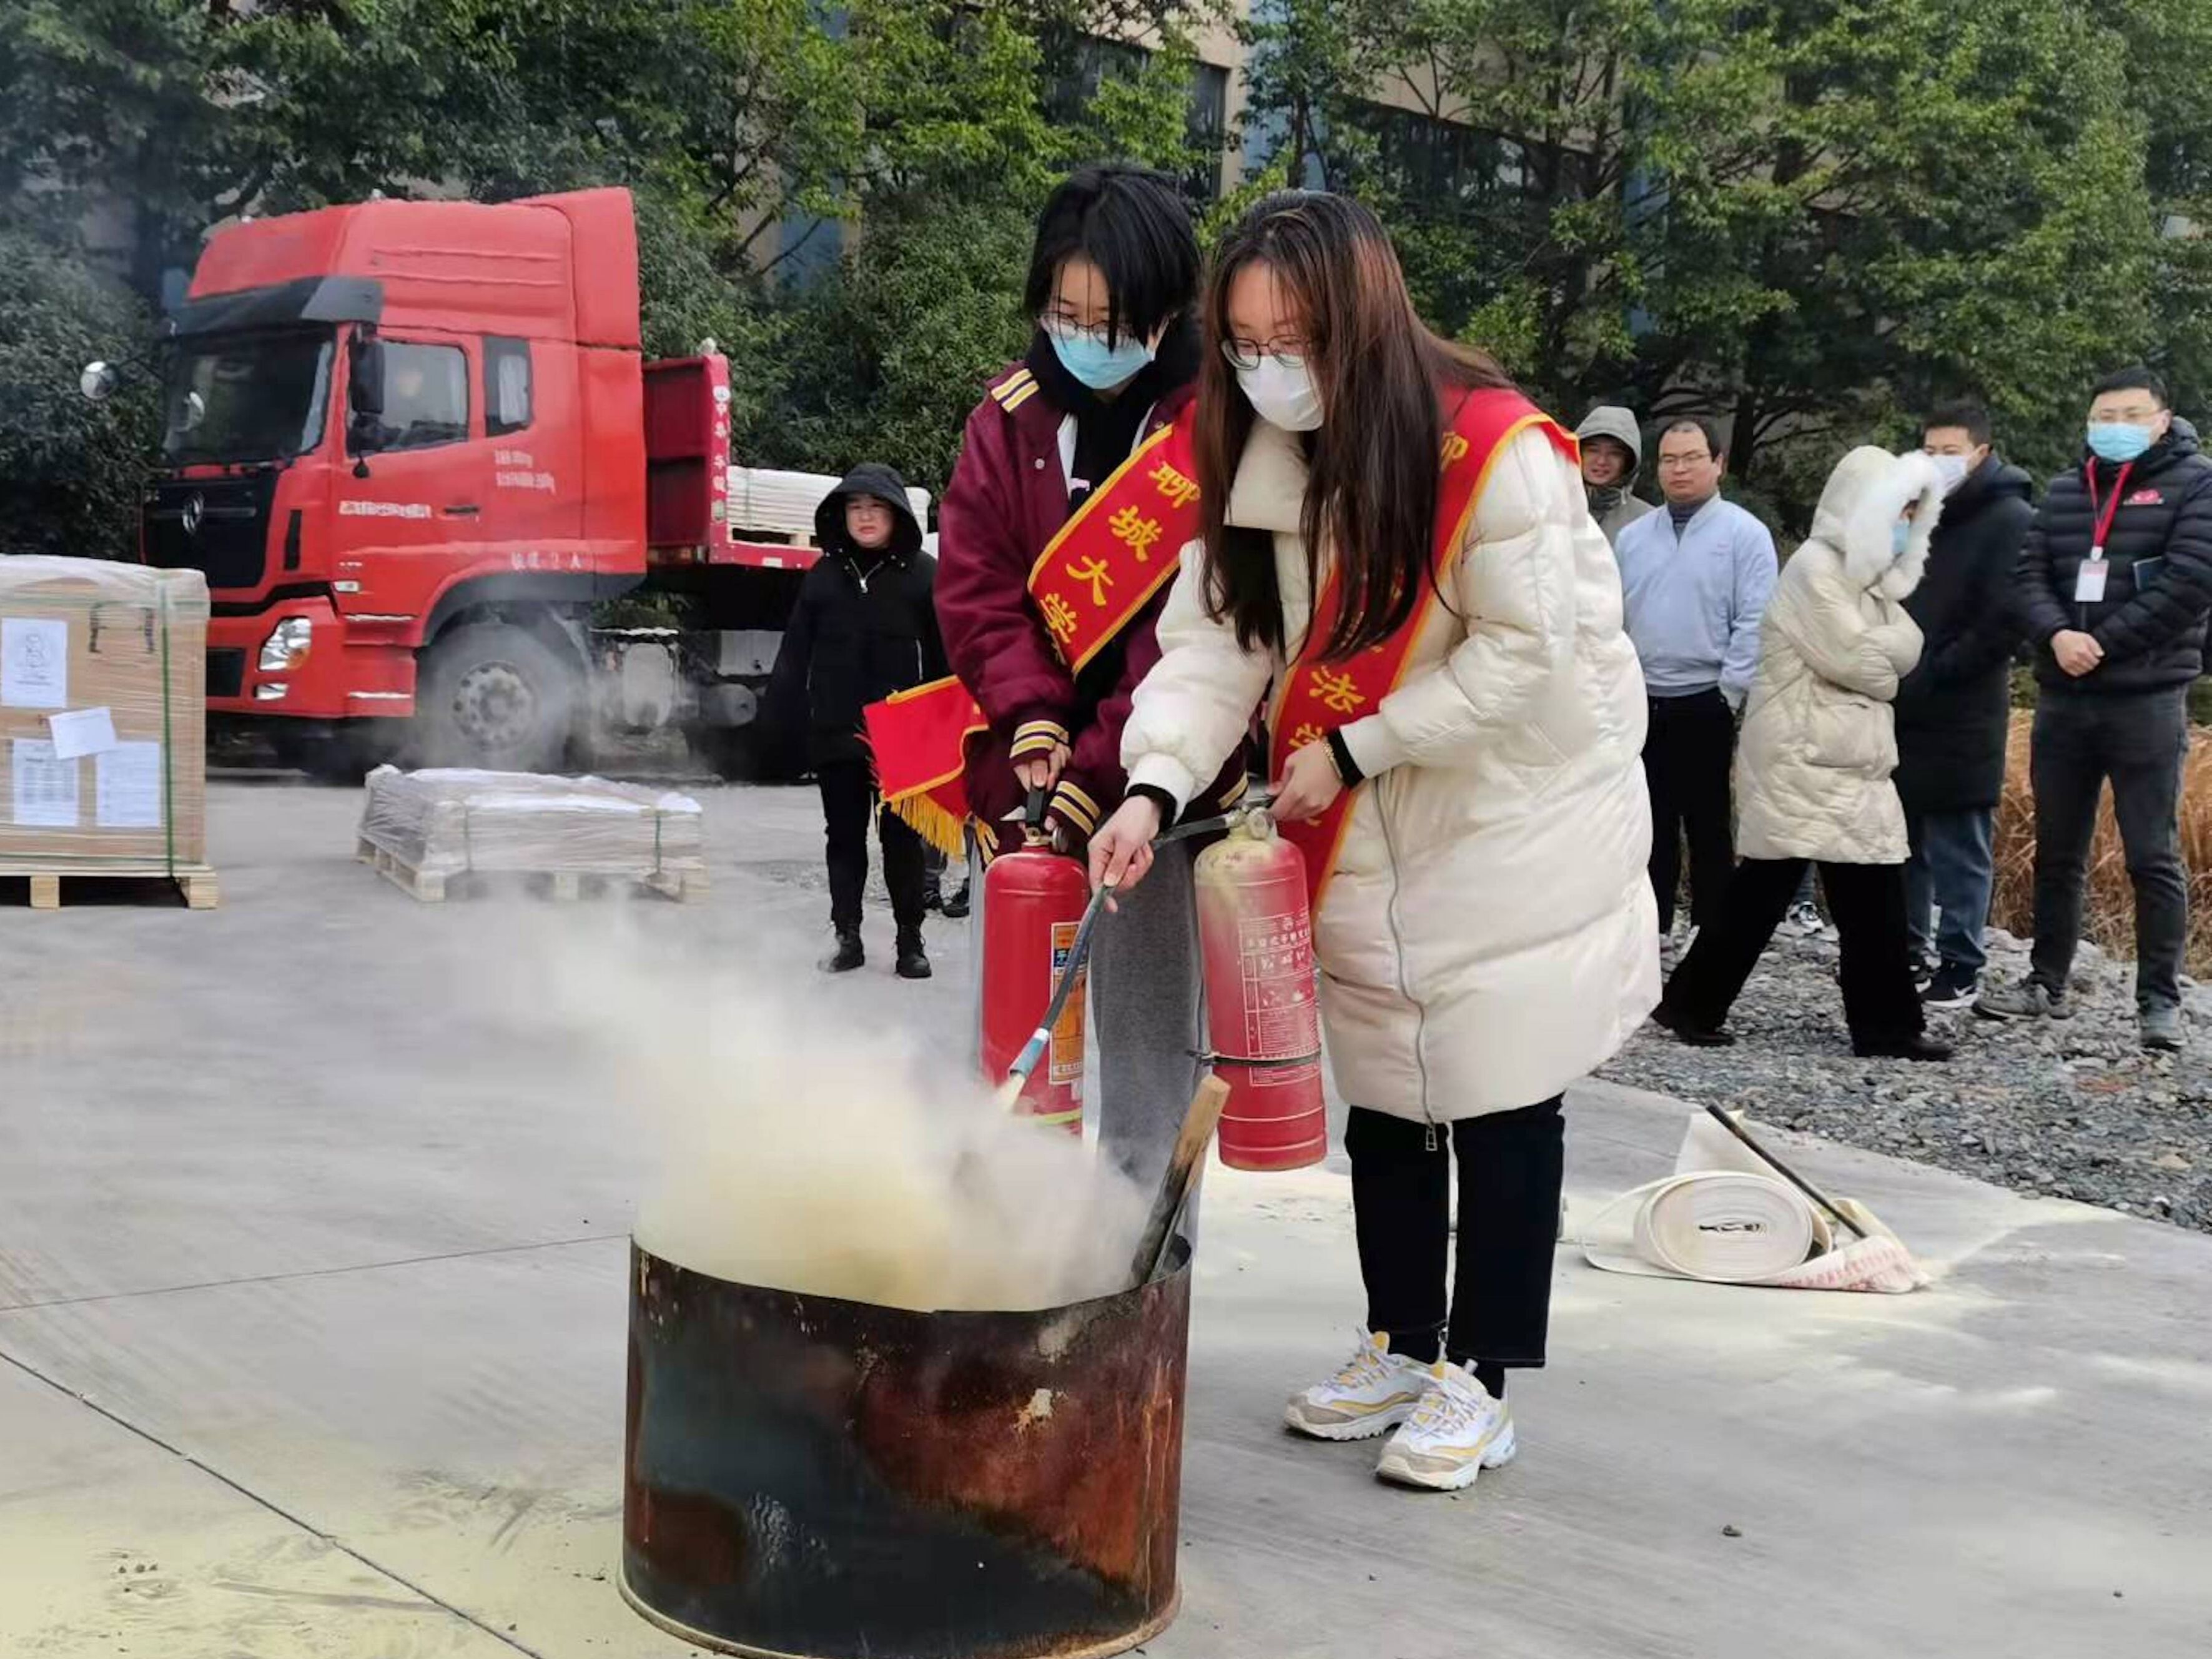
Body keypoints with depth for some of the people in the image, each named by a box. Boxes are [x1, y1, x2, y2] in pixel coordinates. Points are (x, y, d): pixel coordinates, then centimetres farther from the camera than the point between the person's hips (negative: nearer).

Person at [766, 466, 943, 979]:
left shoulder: (922, 574, -3)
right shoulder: (825, 575, 6)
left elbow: (943, 655, -4)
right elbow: (796, 652, 6)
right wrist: (784, 712, 0)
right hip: (835, 735, 3)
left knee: (901, 839, 6)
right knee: (844, 836, 11)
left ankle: (910, 940, 15)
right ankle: (847, 936, 20)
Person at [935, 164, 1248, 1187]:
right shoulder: (1009, 416, 4)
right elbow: (974, 585, 1)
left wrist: (1105, 767, -20)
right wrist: (1030, 716, -14)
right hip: (1021, 769, 3)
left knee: (1151, 1035, 4)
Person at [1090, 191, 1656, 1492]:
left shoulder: (1493, 450, -23)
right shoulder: (1261, 454, -4)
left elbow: (1527, 658, -22)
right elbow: (1217, 636, -8)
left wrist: (1354, 752, -19)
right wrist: (1155, 787, -23)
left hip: (1518, 819, -6)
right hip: (1367, 838, 6)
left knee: (1501, 1101, 0)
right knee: (1386, 1096, 14)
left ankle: (1479, 1376, 14)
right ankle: (1401, 1344, 30)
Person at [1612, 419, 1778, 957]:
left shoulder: (1745, 533, -4)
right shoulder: (1632, 537, 11)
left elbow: (1754, 624, -9)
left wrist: (1728, 695, -13)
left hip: (1705, 706, -4)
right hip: (1641, 705, 4)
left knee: (1710, 829, 3)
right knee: (1652, 827, 11)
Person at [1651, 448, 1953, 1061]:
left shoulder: (1865, 570, 19)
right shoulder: (1816, 567, -12)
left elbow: (1903, 651, 12)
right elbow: (1862, 661, -16)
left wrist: (1883, 644, -7)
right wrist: (1888, 642, 3)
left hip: (1848, 761, 9)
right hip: (1803, 758, -9)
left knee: (1873, 894, 6)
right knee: (1764, 889, -4)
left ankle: (1885, 1025, 10)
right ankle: (1692, 1004, 6)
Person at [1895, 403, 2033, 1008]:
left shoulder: (2010, 520, -7)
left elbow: (2004, 623, -16)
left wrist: (1930, 677, -18)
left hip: (1961, 717, -6)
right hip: (1901, 709, 7)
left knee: (1958, 849, 0)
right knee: (1904, 841, 12)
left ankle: (1961, 966, 7)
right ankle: (1906, 949, 23)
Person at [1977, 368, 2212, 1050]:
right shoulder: (2065, 491, 13)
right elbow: (2030, 574, 6)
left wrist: (2103, 645, -14)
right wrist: (2058, 636, -14)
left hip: (2147, 700, -5)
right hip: (2062, 699, 5)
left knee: (2153, 857, -2)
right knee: (2057, 854, 12)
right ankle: (2047, 983, 23)